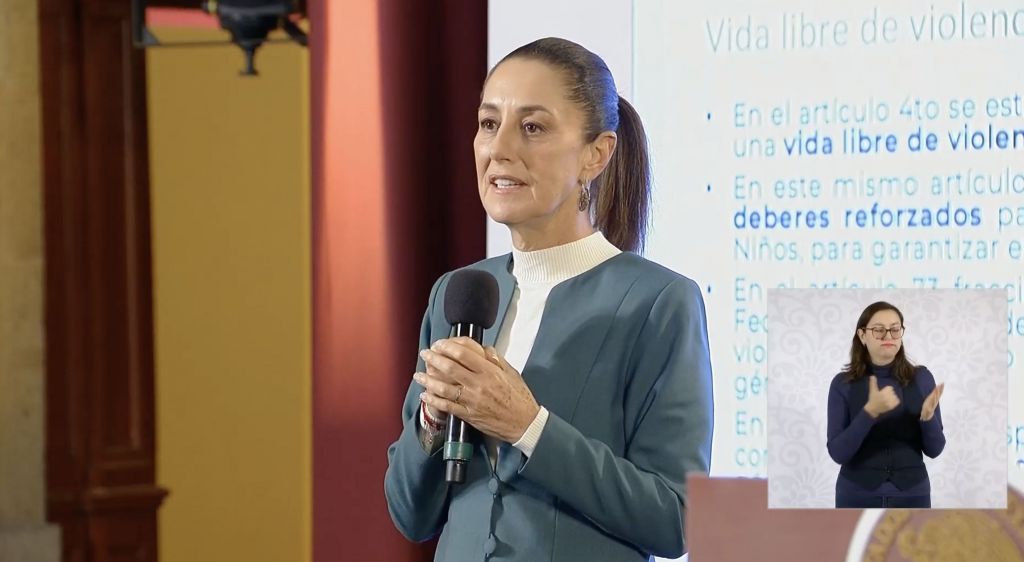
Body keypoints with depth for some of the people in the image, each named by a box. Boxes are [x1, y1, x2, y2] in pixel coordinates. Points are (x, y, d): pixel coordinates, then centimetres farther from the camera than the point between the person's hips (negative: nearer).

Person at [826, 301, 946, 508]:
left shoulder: (921, 378, 0)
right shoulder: (843, 384, -3)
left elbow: (934, 449, -1)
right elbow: (838, 452, -13)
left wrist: (928, 416, -22)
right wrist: (870, 411, -27)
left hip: (910, 498, 1)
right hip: (858, 499, -1)